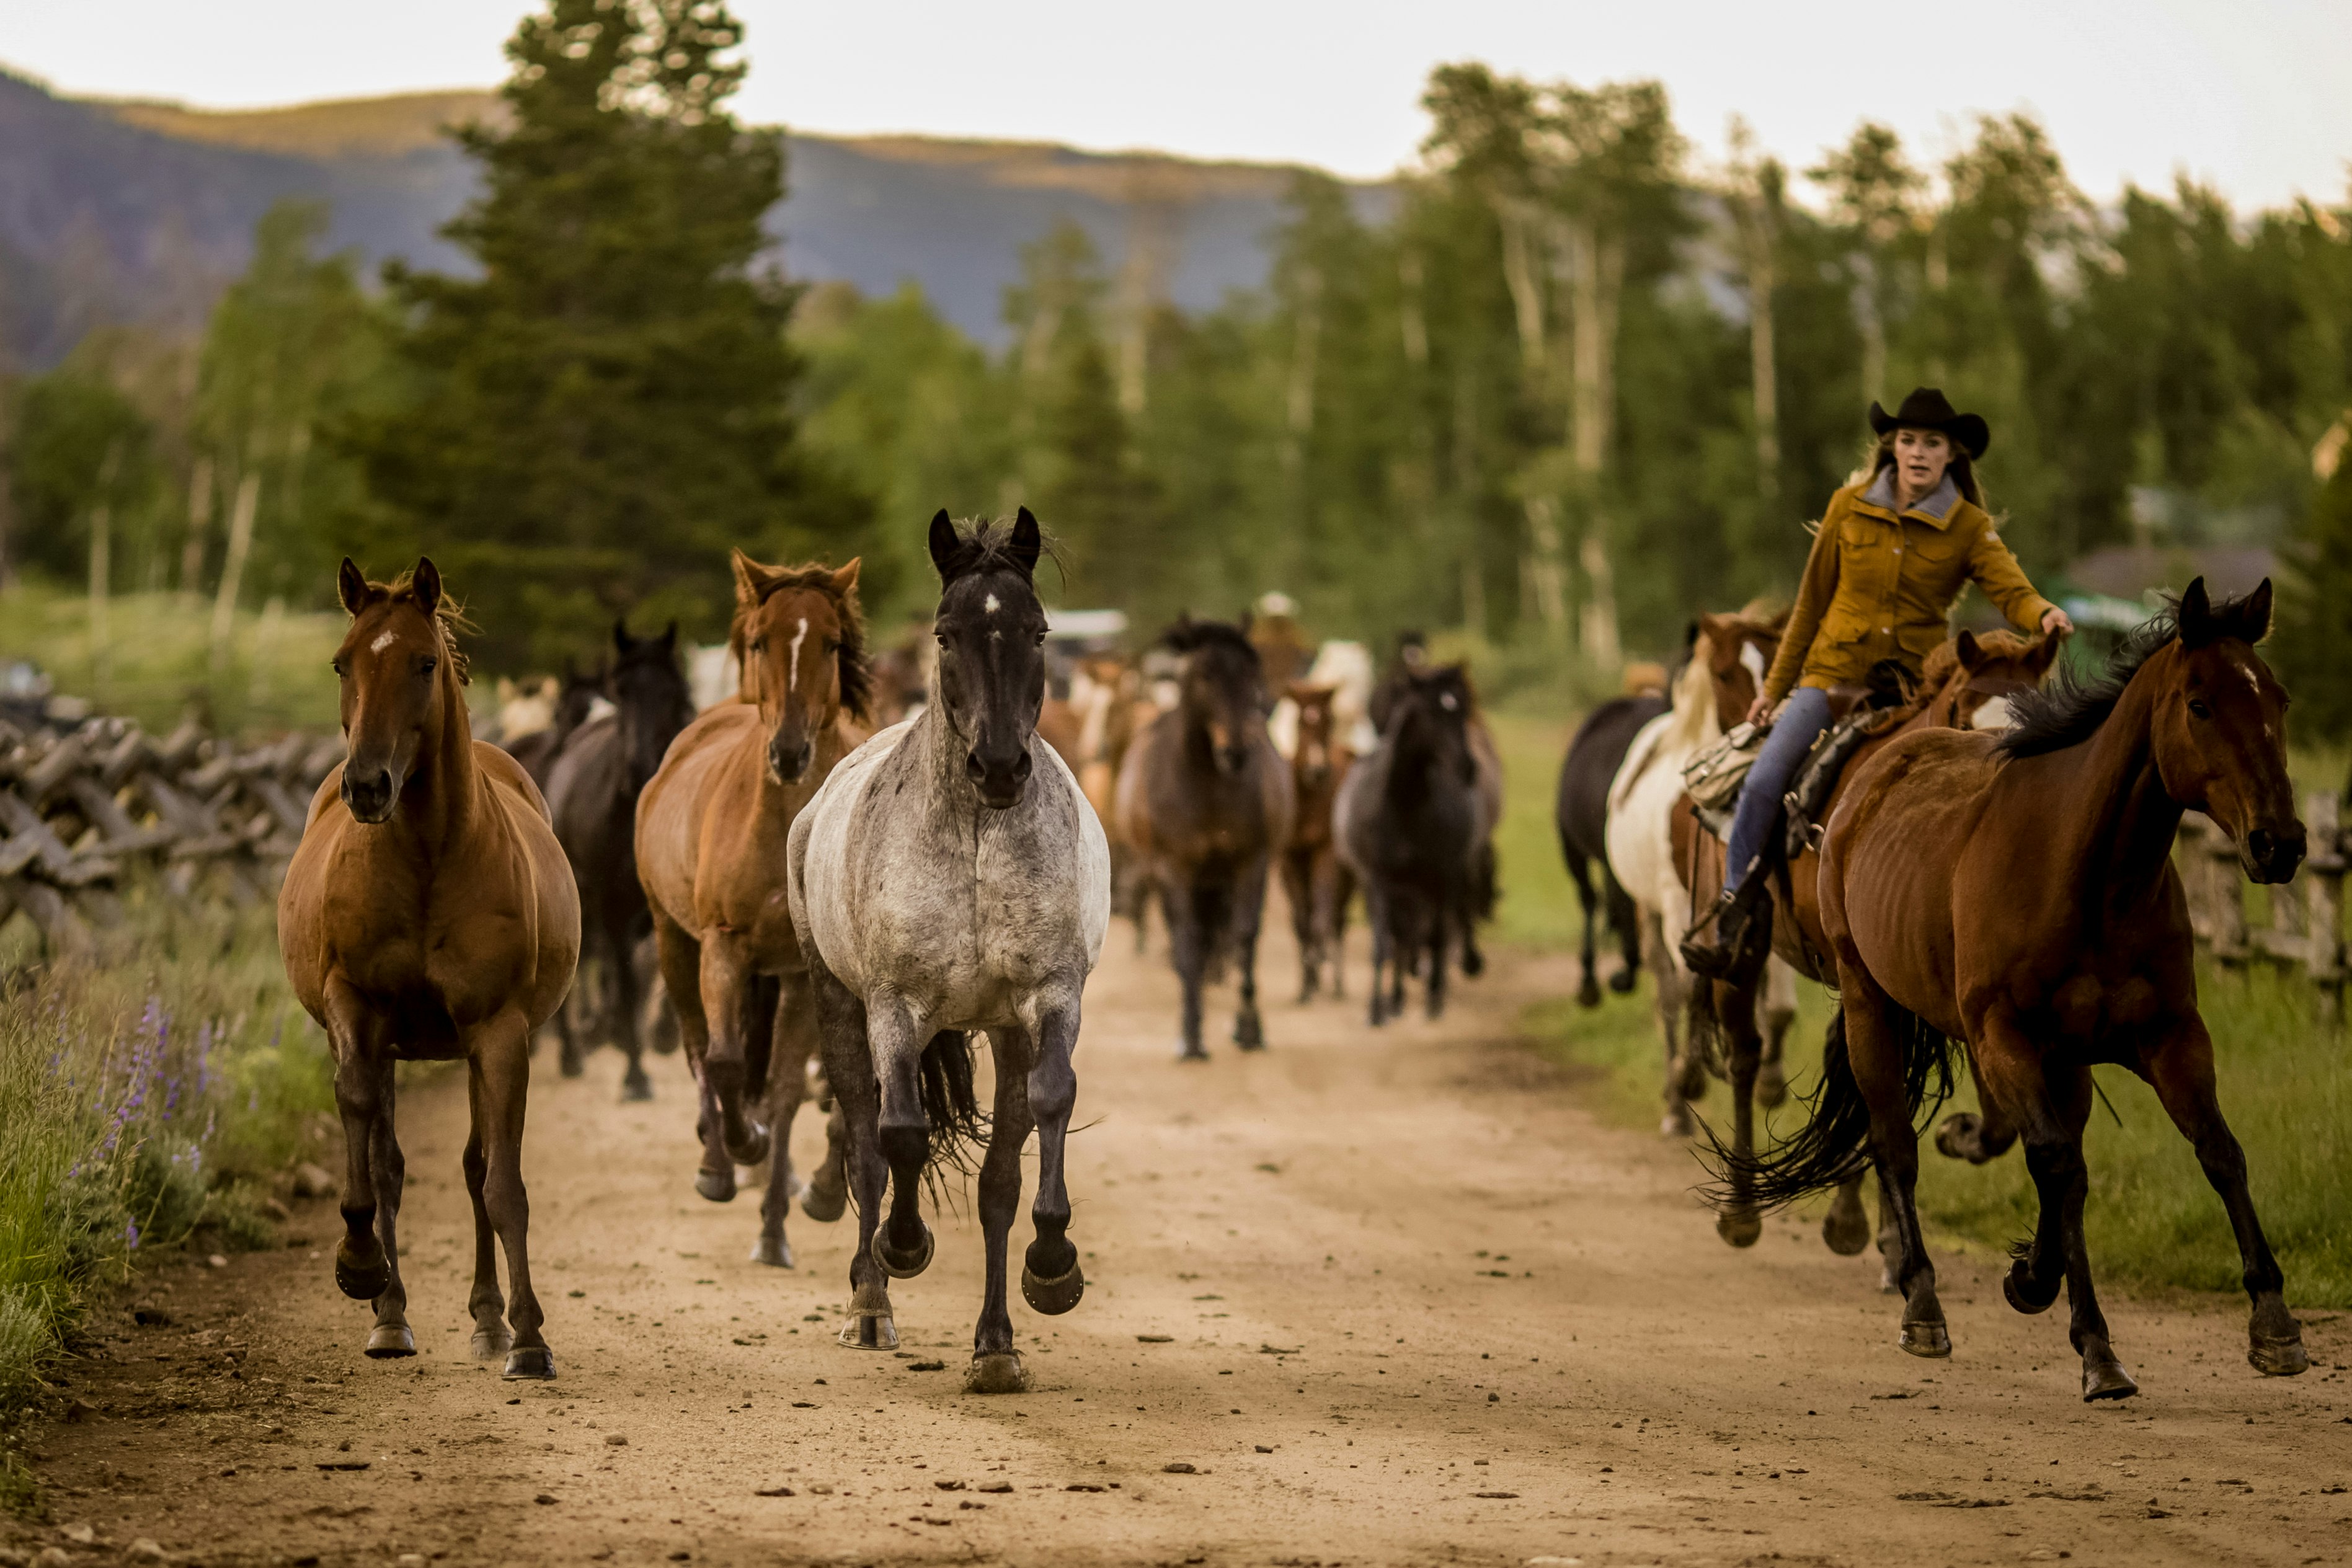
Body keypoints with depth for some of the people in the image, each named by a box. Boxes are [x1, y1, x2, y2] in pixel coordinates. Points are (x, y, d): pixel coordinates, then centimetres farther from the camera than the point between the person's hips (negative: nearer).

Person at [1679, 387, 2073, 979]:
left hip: (1914, 682, 0)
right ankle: (1732, 905, 3)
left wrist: (2044, 615, -40)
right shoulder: (1849, 508, 3)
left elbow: (2010, 588, -16)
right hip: (1834, 672, 0)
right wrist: (1775, 686, 14)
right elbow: (1812, 601, 10)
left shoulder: (1969, 528, 0)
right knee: (1763, 783, -15)